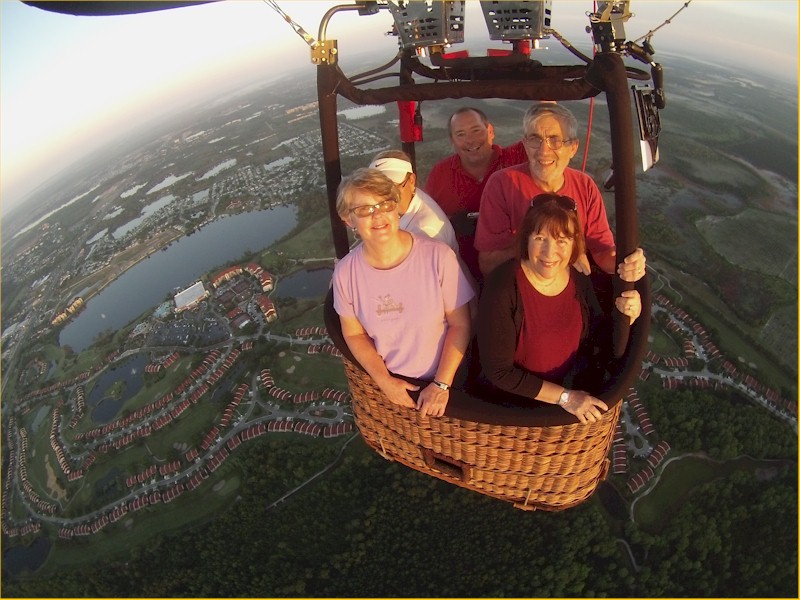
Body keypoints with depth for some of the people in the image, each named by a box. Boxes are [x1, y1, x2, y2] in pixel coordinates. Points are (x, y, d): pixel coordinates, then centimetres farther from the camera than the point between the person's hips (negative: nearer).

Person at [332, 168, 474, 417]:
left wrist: (441, 384, -15)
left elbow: (460, 324, -13)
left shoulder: (438, 256, -23)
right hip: (386, 384, 2)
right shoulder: (345, 272, -15)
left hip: (440, 381, -1)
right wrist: (384, 380, -12)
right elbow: (354, 334, -2)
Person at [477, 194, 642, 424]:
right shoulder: (503, 285, -24)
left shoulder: (579, 279, -7)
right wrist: (564, 397, -18)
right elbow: (498, 371, -20)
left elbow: (599, 336, 7)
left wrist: (625, 316, -13)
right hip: (513, 402, -5)